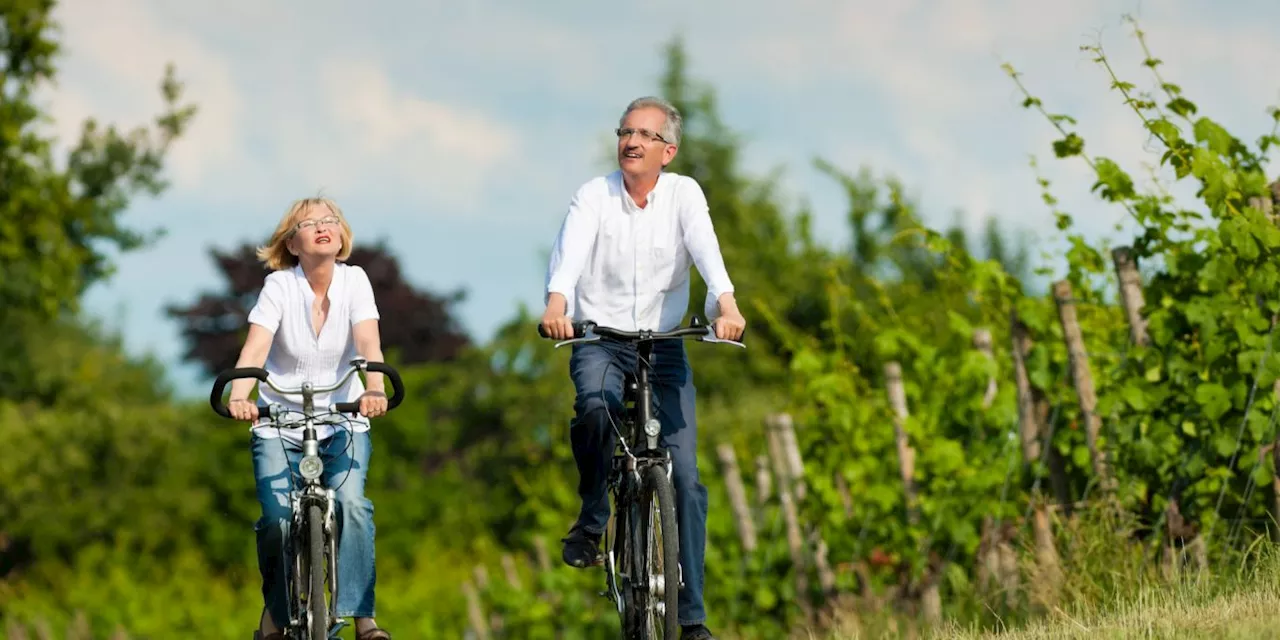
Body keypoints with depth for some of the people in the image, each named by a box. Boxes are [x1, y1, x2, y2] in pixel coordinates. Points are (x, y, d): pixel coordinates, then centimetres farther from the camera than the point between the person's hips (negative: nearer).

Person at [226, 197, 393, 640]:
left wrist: (374, 389, -39)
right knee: (278, 520, -18)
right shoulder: (279, 286, -9)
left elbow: (368, 343, -19)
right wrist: (238, 397, -41)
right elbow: (255, 347, -22)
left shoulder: (354, 281, -5)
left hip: (342, 423, 1)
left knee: (351, 503, -26)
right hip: (279, 424, -1)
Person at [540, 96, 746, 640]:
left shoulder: (683, 194, -1)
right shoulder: (594, 196, -5)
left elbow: (706, 249, -18)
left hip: (664, 347, 1)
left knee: (685, 475, -7)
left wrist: (725, 303, -39)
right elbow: (571, 252, -22)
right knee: (595, 406, -36)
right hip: (599, 341, -1)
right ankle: (591, 519, -10)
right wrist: (557, 302, -43)